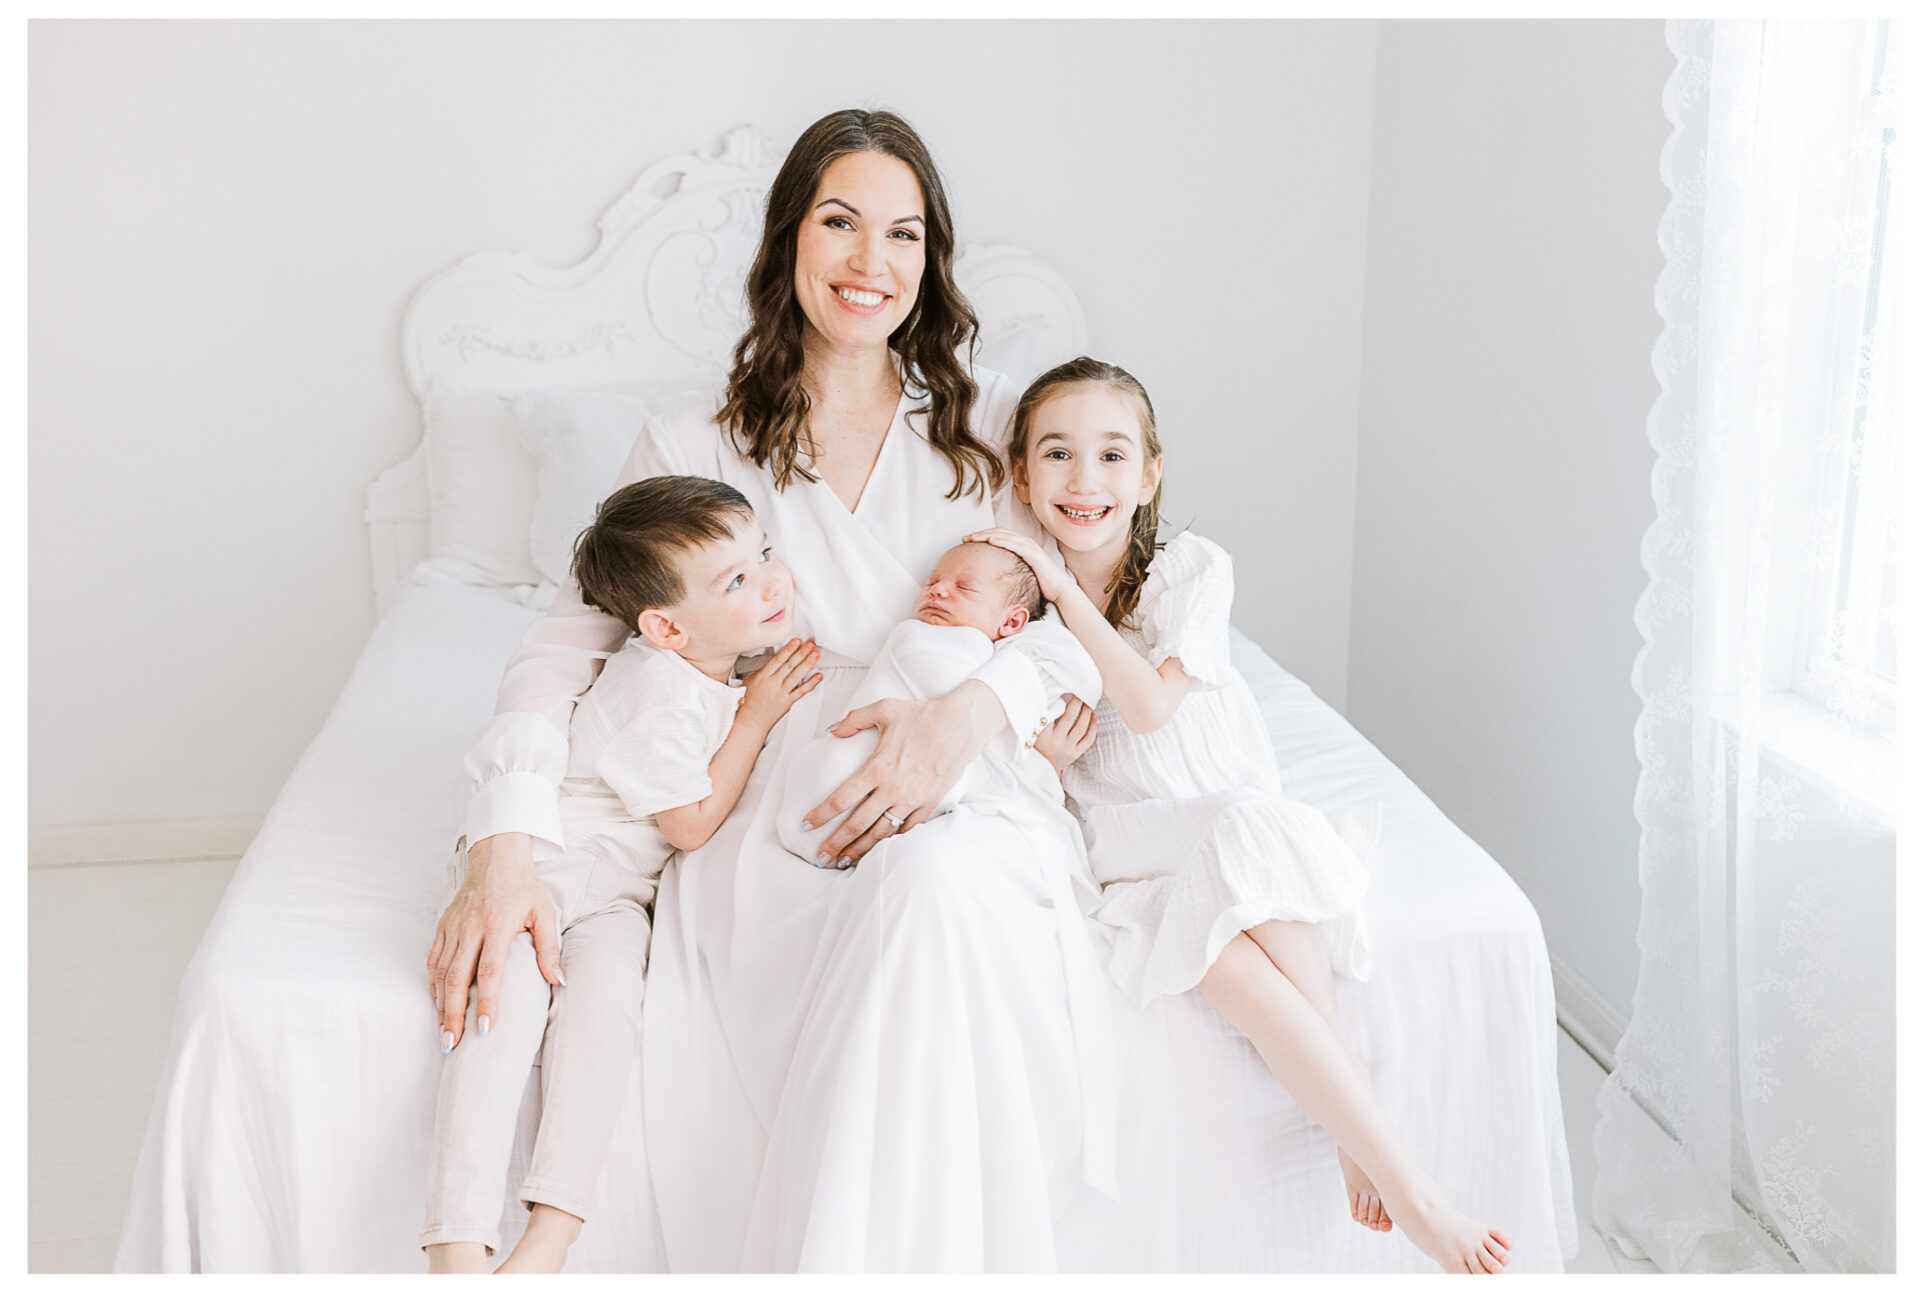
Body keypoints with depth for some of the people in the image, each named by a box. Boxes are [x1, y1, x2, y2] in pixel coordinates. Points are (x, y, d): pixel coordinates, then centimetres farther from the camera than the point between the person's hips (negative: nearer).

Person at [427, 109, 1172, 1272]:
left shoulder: (992, 422, 13)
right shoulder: (693, 448, 10)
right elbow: (572, 638, 5)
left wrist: (968, 716, -20)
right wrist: (506, 847, -12)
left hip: (974, 795, 1)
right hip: (776, 803, -1)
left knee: (942, 880, -36)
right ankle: (841, 1252, -18)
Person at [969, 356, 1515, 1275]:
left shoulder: (1192, 568, -1)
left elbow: (1148, 703, -16)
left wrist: (1066, 593, -17)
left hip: (1237, 815, 0)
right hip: (1131, 847, 0)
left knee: (1249, 838, -38)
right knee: (1233, 968, -31)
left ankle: (1350, 1131, -27)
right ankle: (1406, 1188, -27)